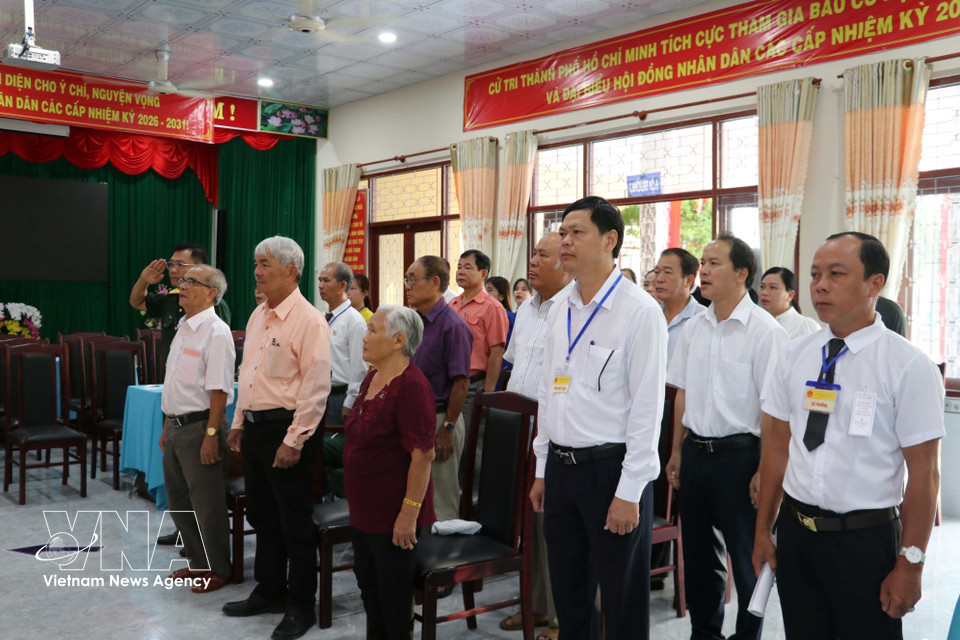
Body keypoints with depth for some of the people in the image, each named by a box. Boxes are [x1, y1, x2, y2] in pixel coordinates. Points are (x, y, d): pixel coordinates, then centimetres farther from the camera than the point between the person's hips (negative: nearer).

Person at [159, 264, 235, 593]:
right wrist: (167, 425, 19)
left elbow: (219, 389, -21)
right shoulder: (184, 328, 13)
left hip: (199, 426, -9)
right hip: (176, 426, 10)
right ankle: (198, 561, 33)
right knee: (178, 500, 18)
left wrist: (211, 434, -23)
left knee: (207, 503, 1)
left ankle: (218, 569, 17)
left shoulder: (215, 331, -16)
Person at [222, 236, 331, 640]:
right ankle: (269, 592, 35)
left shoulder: (308, 320, -16)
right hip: (254, 426, 9)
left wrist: (294, 441, -20)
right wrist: (239, 423, 17)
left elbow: (316, 388, -19)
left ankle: (301, 607, 18)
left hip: (286, 430, -9)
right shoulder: (258, 316, 11)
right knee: (261, 516, 19)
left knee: (295, 524, 3)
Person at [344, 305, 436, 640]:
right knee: (367, 583, 20)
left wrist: (410, 513, -24)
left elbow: (423, 455, -24)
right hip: (364, 509, 9)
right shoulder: (372, 379, 8)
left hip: (393, 515, -9)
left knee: (393, 594, 5)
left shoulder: (411, 386, -21)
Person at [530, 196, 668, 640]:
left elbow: (647, 406, -14)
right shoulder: (559, 312, 9)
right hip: (560, 466, 7)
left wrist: (629, 492, -16)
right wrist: (542, 469, 13)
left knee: (622, 602, 8)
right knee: (567, 592, 18)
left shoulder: (639, 311, -12)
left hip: (610, 467, -6)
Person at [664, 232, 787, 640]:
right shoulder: (693, 328, 6)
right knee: (698, 552, 17)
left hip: (739, 454, -6)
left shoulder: (764, 330, -12)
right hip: (696, 451, 6)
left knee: (746, 556, 8)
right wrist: (677, 451, 13)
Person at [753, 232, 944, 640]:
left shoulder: (909, 365, -12)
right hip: (795, 531, 4)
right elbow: (778, 444, 7)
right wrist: (763, 529, 9)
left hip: (866, 540, -4)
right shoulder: (794, 355, 2)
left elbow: (924, 473, -12)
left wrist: (910, 564, -12)